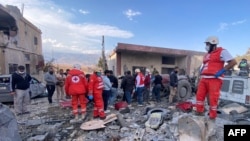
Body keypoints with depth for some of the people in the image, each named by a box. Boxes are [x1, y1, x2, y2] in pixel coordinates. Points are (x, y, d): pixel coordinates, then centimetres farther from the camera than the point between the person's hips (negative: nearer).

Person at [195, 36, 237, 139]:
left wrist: (222, 71, -14)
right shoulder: (207, 55, 21)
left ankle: (212, 119, 8)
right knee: (199, 95, 3)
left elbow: (233, 62, -6)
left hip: (214, 79, -7)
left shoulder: (222, 51, 0)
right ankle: (199, 113, 14)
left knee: (213, 99, -3)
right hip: (204, 79, 7)